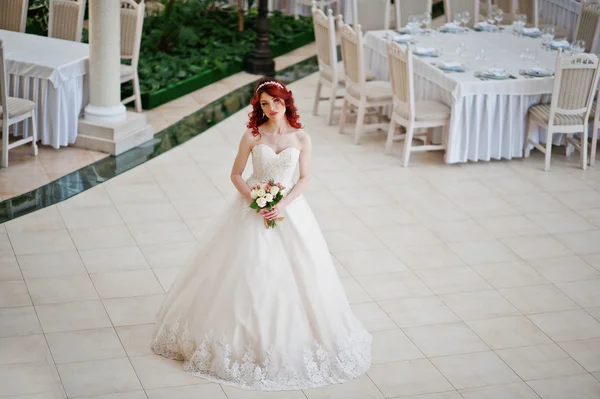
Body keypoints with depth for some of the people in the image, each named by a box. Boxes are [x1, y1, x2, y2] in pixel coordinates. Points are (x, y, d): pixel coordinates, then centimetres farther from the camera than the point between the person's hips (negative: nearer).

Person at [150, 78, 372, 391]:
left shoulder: (301, 138, -5)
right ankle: (246, 336, 16)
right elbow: (236, 174, -1)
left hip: (289, 208, 1)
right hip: (253, 208, -1)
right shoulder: (252, 136, -7)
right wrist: (254, 200, -16)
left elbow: (305, 178, -1)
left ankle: (288, 339, 21)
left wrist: (284, 204, -15)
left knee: (292, 272, 3)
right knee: (247, 271, 1)